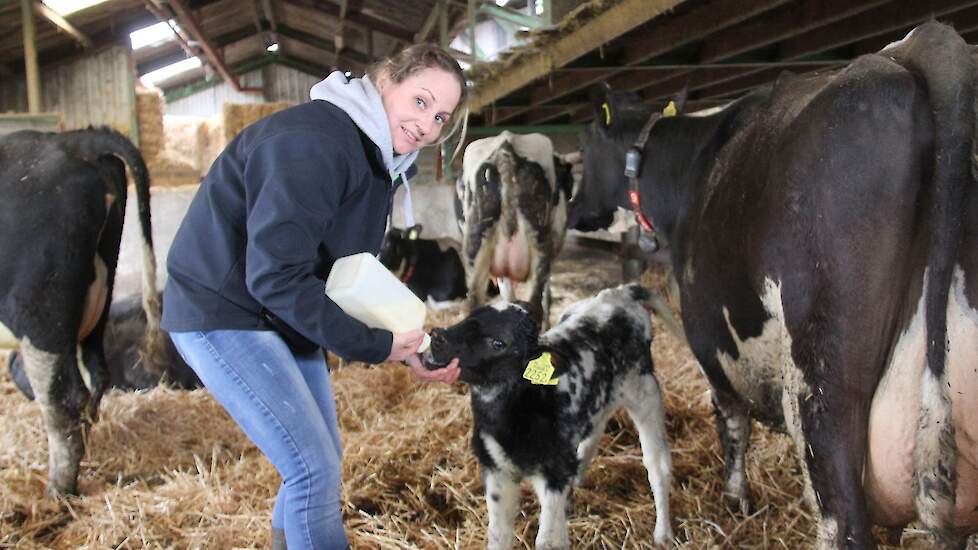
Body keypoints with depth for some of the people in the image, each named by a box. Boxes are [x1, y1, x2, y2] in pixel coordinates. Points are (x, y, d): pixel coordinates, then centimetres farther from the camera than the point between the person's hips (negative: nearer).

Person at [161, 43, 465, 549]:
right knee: (315, 469, -11)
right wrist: (376, 346, -24)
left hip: (283, 315, 10)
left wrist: (401, 340, -7)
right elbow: (275, 276, -30)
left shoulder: (380, 159, 5)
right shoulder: (313, 143, -26)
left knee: (319, 458, 15)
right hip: (221, 311, -10)